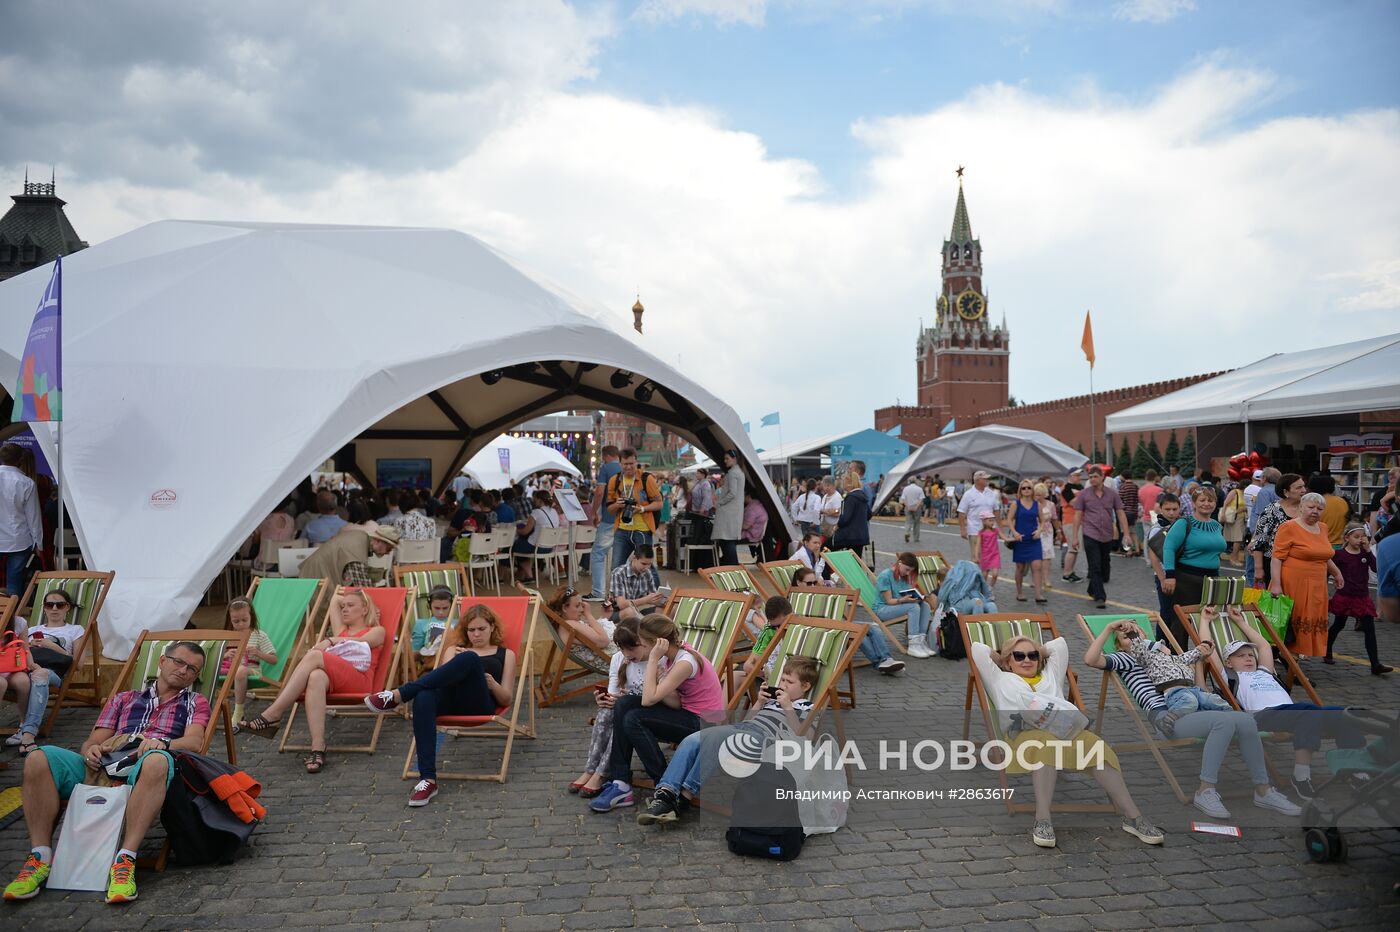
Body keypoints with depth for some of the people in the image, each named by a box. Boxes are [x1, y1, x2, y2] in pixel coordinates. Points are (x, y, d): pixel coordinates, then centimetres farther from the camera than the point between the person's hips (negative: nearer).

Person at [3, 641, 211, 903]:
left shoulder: (195, 703, 23)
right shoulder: (124, 699, 32)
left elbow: (194, 741, 3)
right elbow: (92, 742, 21)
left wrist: (162, 743, -20)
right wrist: (91, 750, -5)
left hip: (141, 774, -3)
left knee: (157, 761, -40)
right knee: (39, 758, -21)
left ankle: (125, 860, -40)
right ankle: (40, 858, -20)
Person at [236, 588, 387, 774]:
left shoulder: (377, 631, 24)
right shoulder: (341, 631, 38)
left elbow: (360, 641, 2)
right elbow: (336, 599, 43)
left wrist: (330, 641, -5)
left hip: (358, 680, -4)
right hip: (330, 678, 4)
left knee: (313, 656, -30)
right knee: (316, 677, -37)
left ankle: (272, 715, -35)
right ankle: (317, 749, -49)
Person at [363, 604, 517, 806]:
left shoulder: (506, 654, 24)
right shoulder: (454, 649, 31)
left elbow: (507, 699, 16)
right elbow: (445, 676, 13)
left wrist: (492, 684, -5)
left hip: (480, 704, -2)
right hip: (449, 700, 2)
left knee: (470, 658, -34)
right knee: (423, 697, -38)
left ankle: (397, 696, -33)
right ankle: (428, 779, -43)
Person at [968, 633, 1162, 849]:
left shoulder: (1050, 675, 41)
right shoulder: (1001, 680, 32)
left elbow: (1060, 643, 48)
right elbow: (977, 648, 32)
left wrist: (1039, 651, 51)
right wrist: (1000, 658, 46)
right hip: (1028, 729, -3)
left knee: (1097, 749, -31)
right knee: (1046, 745, -41)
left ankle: (1133, 817, -35)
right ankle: (1042, 820, -48)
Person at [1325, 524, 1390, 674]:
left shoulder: (1365, 553, 4)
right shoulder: (1339, 555, -7)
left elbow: (1376, 568, -9)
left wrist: (1368, 550, -15)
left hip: (1363, 598, 3)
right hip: (1344, 597, -3)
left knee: (1370, 630, -3)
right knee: (1338, 626, 12)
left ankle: (1375, 664, -4)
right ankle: (1327, 653, 32)